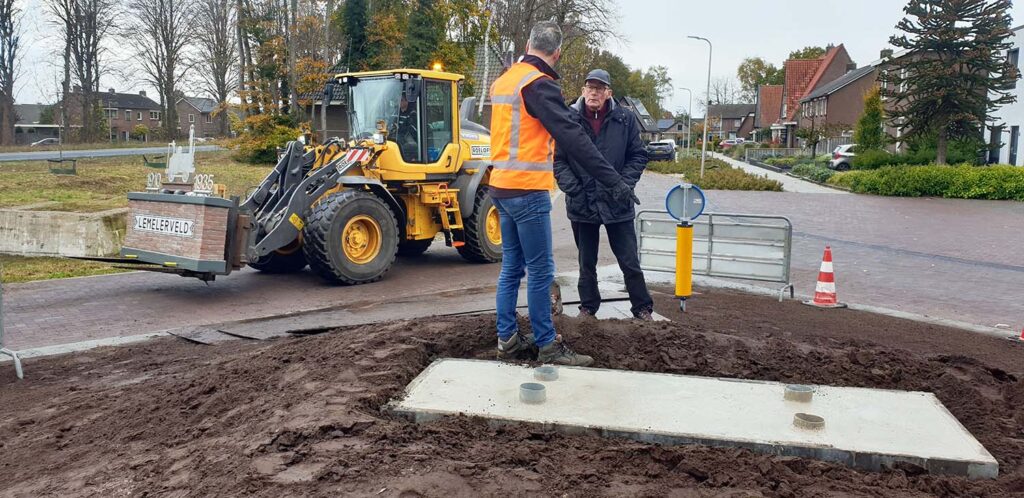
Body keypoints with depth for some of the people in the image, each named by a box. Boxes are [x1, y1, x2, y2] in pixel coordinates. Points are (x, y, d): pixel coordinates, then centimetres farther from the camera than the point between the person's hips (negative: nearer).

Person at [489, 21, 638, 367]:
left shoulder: (504, 80, 13)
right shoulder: (538, 84, -14)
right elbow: (572, 136, -22)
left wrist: (545, 163, 33)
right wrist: (613, 180, -23)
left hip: (502, 186, 9)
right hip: (527, 190, -9)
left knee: (512, 267, 13)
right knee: (540, 271, -2)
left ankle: (508, 340, 20)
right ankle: (547, 347, 5)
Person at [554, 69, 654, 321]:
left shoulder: (625, 119, -2)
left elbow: (638, 156, 4)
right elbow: (558, 159, 0)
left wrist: (623, 184, -8)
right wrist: (572, 187, -11)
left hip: (617, 203, 0)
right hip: (582, 204, 0)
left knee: (630, 262, 7)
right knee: (586, 263, 15)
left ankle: (643, 309, 23)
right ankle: (588, 307, 30)